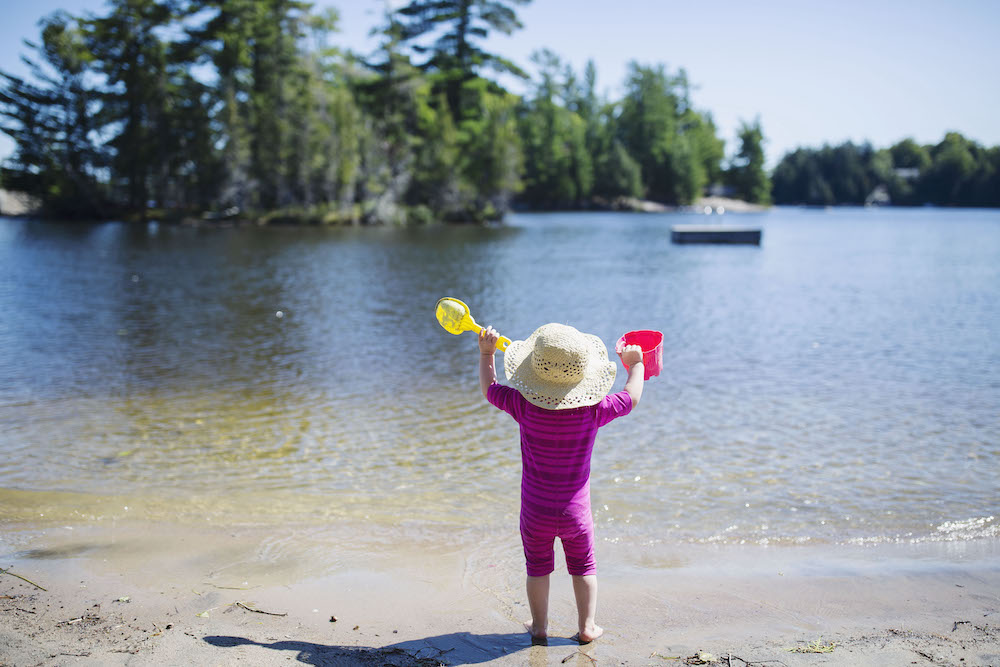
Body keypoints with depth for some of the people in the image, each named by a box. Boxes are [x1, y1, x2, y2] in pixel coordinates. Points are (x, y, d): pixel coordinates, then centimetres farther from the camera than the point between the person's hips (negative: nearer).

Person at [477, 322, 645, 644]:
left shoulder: (525, 406, -17)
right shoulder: (593, 410, -16)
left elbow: (489, 388, 1)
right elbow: (631, 397, 2)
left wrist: (486, 353, 12)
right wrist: (635, 364, 18)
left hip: (535, 513, 0)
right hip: (576, 511, 0)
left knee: (538, 566, 19)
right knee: (582, 566, 21)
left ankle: (539, 626, 29)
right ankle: (587, 626, 25)